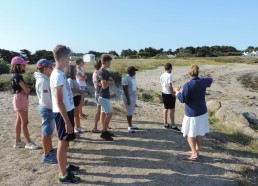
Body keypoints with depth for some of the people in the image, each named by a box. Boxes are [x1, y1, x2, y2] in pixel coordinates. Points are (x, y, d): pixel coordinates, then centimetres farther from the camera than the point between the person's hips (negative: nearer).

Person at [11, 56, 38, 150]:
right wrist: (26, 89, 1)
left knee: (19, 121, 13)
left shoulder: (18, 76, 15)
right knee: (24, 121, -6)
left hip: (22, 99, 10)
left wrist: (25, 90, -12)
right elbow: (26, 90, -19)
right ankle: (28, 142, 0)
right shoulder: (17, 76, -15)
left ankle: (18, 142, 21)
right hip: (20, 99, -10)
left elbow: (26, 89, 8)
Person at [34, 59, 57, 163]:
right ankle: (47, 156, 12)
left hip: (49, 108, 10)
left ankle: (50, 150, 34)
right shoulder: (43, 81, -21)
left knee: (49, 132, 19)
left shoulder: (44, 79, 10)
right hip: (47, 109, -10)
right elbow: (45, 99, -26)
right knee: (46, 133, 0)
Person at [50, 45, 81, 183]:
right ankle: (64, 175, 14)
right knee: (63, 143, 1)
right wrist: (67, 122, -22)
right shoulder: (58, 76, -20)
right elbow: (59, 102, -23)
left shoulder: (60, 73, 10)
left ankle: (65, 165, 37)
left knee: (65, 142, 20)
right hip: (63, 113, -9)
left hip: (67, 111, 9)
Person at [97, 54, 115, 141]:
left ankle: (104, 131, 21)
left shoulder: (106, 72, 13)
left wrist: (106, 82, -12)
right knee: (109, 113, -8)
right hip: (103, 96, -10)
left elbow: (113, 82, 7)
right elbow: (104, 86, -25)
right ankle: (104, 133, -1)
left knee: (103, 113, 13)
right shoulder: (101, 72, -19)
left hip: (105, 96, 10)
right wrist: (109, 82, -5)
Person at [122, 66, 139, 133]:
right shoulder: (126, 79, -17)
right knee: (129, 112, -4)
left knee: (131, 111, 14)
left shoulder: (133, 77, 10)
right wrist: (128, 99, -22)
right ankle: (129, 127, 4)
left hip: (133, 96, 9)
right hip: (128, 97, -9)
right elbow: (125, 90, -20)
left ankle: (131, 125, 24)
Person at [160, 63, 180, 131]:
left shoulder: (162, 76, 5)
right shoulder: (169, 75, -19)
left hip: (164, 93, 8)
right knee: (172, 109, 0)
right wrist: (173, 94, -15)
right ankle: (173, 125, 5)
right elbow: (170, 86, -23)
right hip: (169, 94, -8)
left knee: (166, 108, 16)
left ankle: (165, 124, 23)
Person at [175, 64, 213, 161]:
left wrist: (177, 91, -3)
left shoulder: (188, 85, -22)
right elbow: (210, 80, 20)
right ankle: (197, 150, 33)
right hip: (202, 112, 6)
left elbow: (183, 99, -19)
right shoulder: (203, 82, -3)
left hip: (191, 113, -6)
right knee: (200, 132, 18)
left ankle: (194, 154, -1)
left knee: (190, 134, 7)